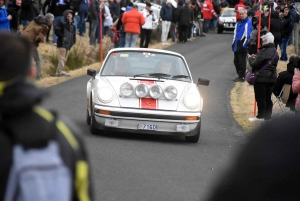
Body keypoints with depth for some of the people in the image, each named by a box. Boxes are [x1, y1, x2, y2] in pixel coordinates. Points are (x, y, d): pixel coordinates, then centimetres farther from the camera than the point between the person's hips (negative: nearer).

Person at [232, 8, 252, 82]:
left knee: (241, 62, -3)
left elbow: (247, 35, -15)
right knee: (236, 61, 12)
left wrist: (244, 45, -17)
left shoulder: (248, 23, -11)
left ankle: (242, 77, 4)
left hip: (242, 45, -8)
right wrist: (234, 43, 13)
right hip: (237, 45, 8)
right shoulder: (238, 23, 15)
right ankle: (239, 75, 23)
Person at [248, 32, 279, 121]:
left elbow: (254, 64, -15)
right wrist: (256, 57, 13)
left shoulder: (263, 52, -18)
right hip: (272, 78, 8)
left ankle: (260, 116, 5)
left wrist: (250, 58, 5)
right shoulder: (275, 52, 8)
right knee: (268, 98, 12)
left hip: (261, 78, -8)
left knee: (260, 98, 1)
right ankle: (268, 115, 16)